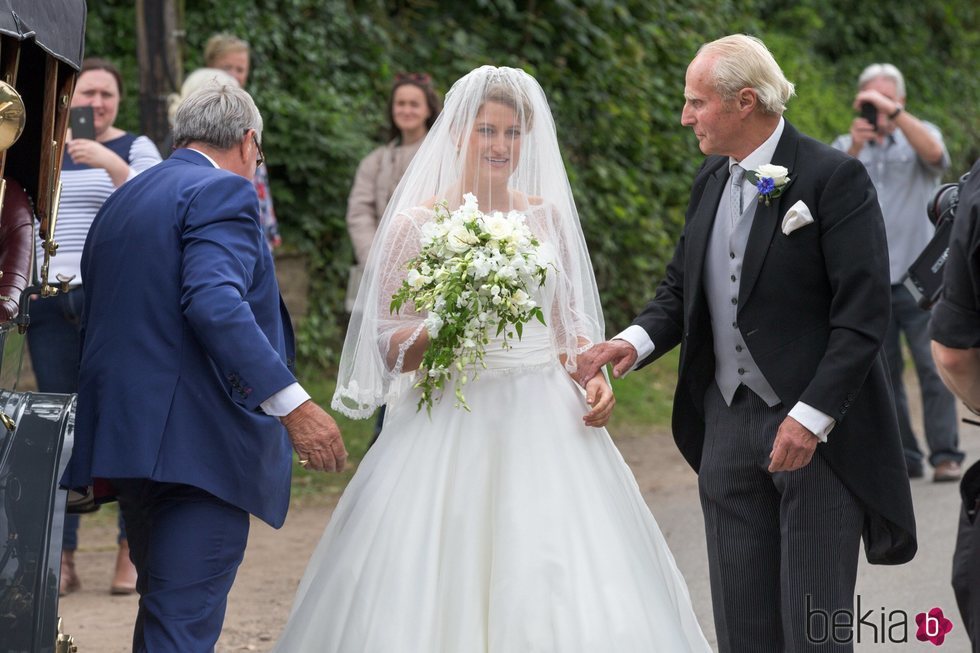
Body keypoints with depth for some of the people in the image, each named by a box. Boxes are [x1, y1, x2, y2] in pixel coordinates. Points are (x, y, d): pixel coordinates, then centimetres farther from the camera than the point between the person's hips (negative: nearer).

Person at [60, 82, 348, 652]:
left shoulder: (122, 201, 21)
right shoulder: (222, 192, -7)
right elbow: (214, 302, -24)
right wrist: (292, 405, -29)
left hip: (128, 439, 9)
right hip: (200, 446, -9)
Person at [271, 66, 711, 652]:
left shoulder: (549, 217, 9)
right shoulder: (417, 225, -1)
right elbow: (389, 350, -1)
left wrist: (594, 381, -2)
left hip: (545, 424, 3)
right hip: (452, 431, -3)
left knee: (560, 592, -4)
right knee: (443, 595, -8)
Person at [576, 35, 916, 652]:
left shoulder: (835, 177, -12)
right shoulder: (711, 180, 11)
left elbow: (863, 315, -16)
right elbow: (680, 288, 16)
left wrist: (812, 417, -21)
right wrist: (635, 341, -4)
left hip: (817, 430, -7)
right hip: (729, 427, 7)